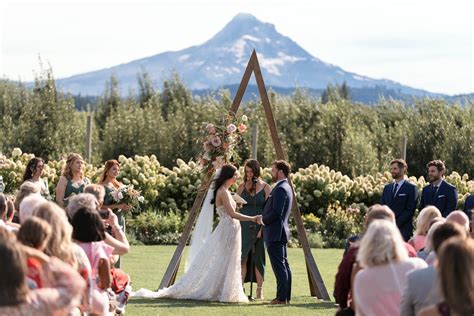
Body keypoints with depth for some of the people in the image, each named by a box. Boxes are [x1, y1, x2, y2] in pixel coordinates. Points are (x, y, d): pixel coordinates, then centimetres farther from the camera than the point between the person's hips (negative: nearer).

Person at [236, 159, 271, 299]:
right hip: (244, 226, 2)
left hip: (259, 227, -2)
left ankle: (259, 291, 5)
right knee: (243, 257, -5)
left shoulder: (265, 188, 1)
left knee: (258, 259, 1)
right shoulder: (242, 187, 8)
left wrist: (262, 228, -12)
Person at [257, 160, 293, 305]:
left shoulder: (280, 189, -16)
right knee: (284, 265, 12)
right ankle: (286, 296, 15)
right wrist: (264, 217, 11)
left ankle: (282, 297, -9)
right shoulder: (286, 188, 16)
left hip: (275, 233, -11)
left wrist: (263, 220, -8)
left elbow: (276, 212, -22)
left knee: (279, 266, -9)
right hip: (282, 232, 11)